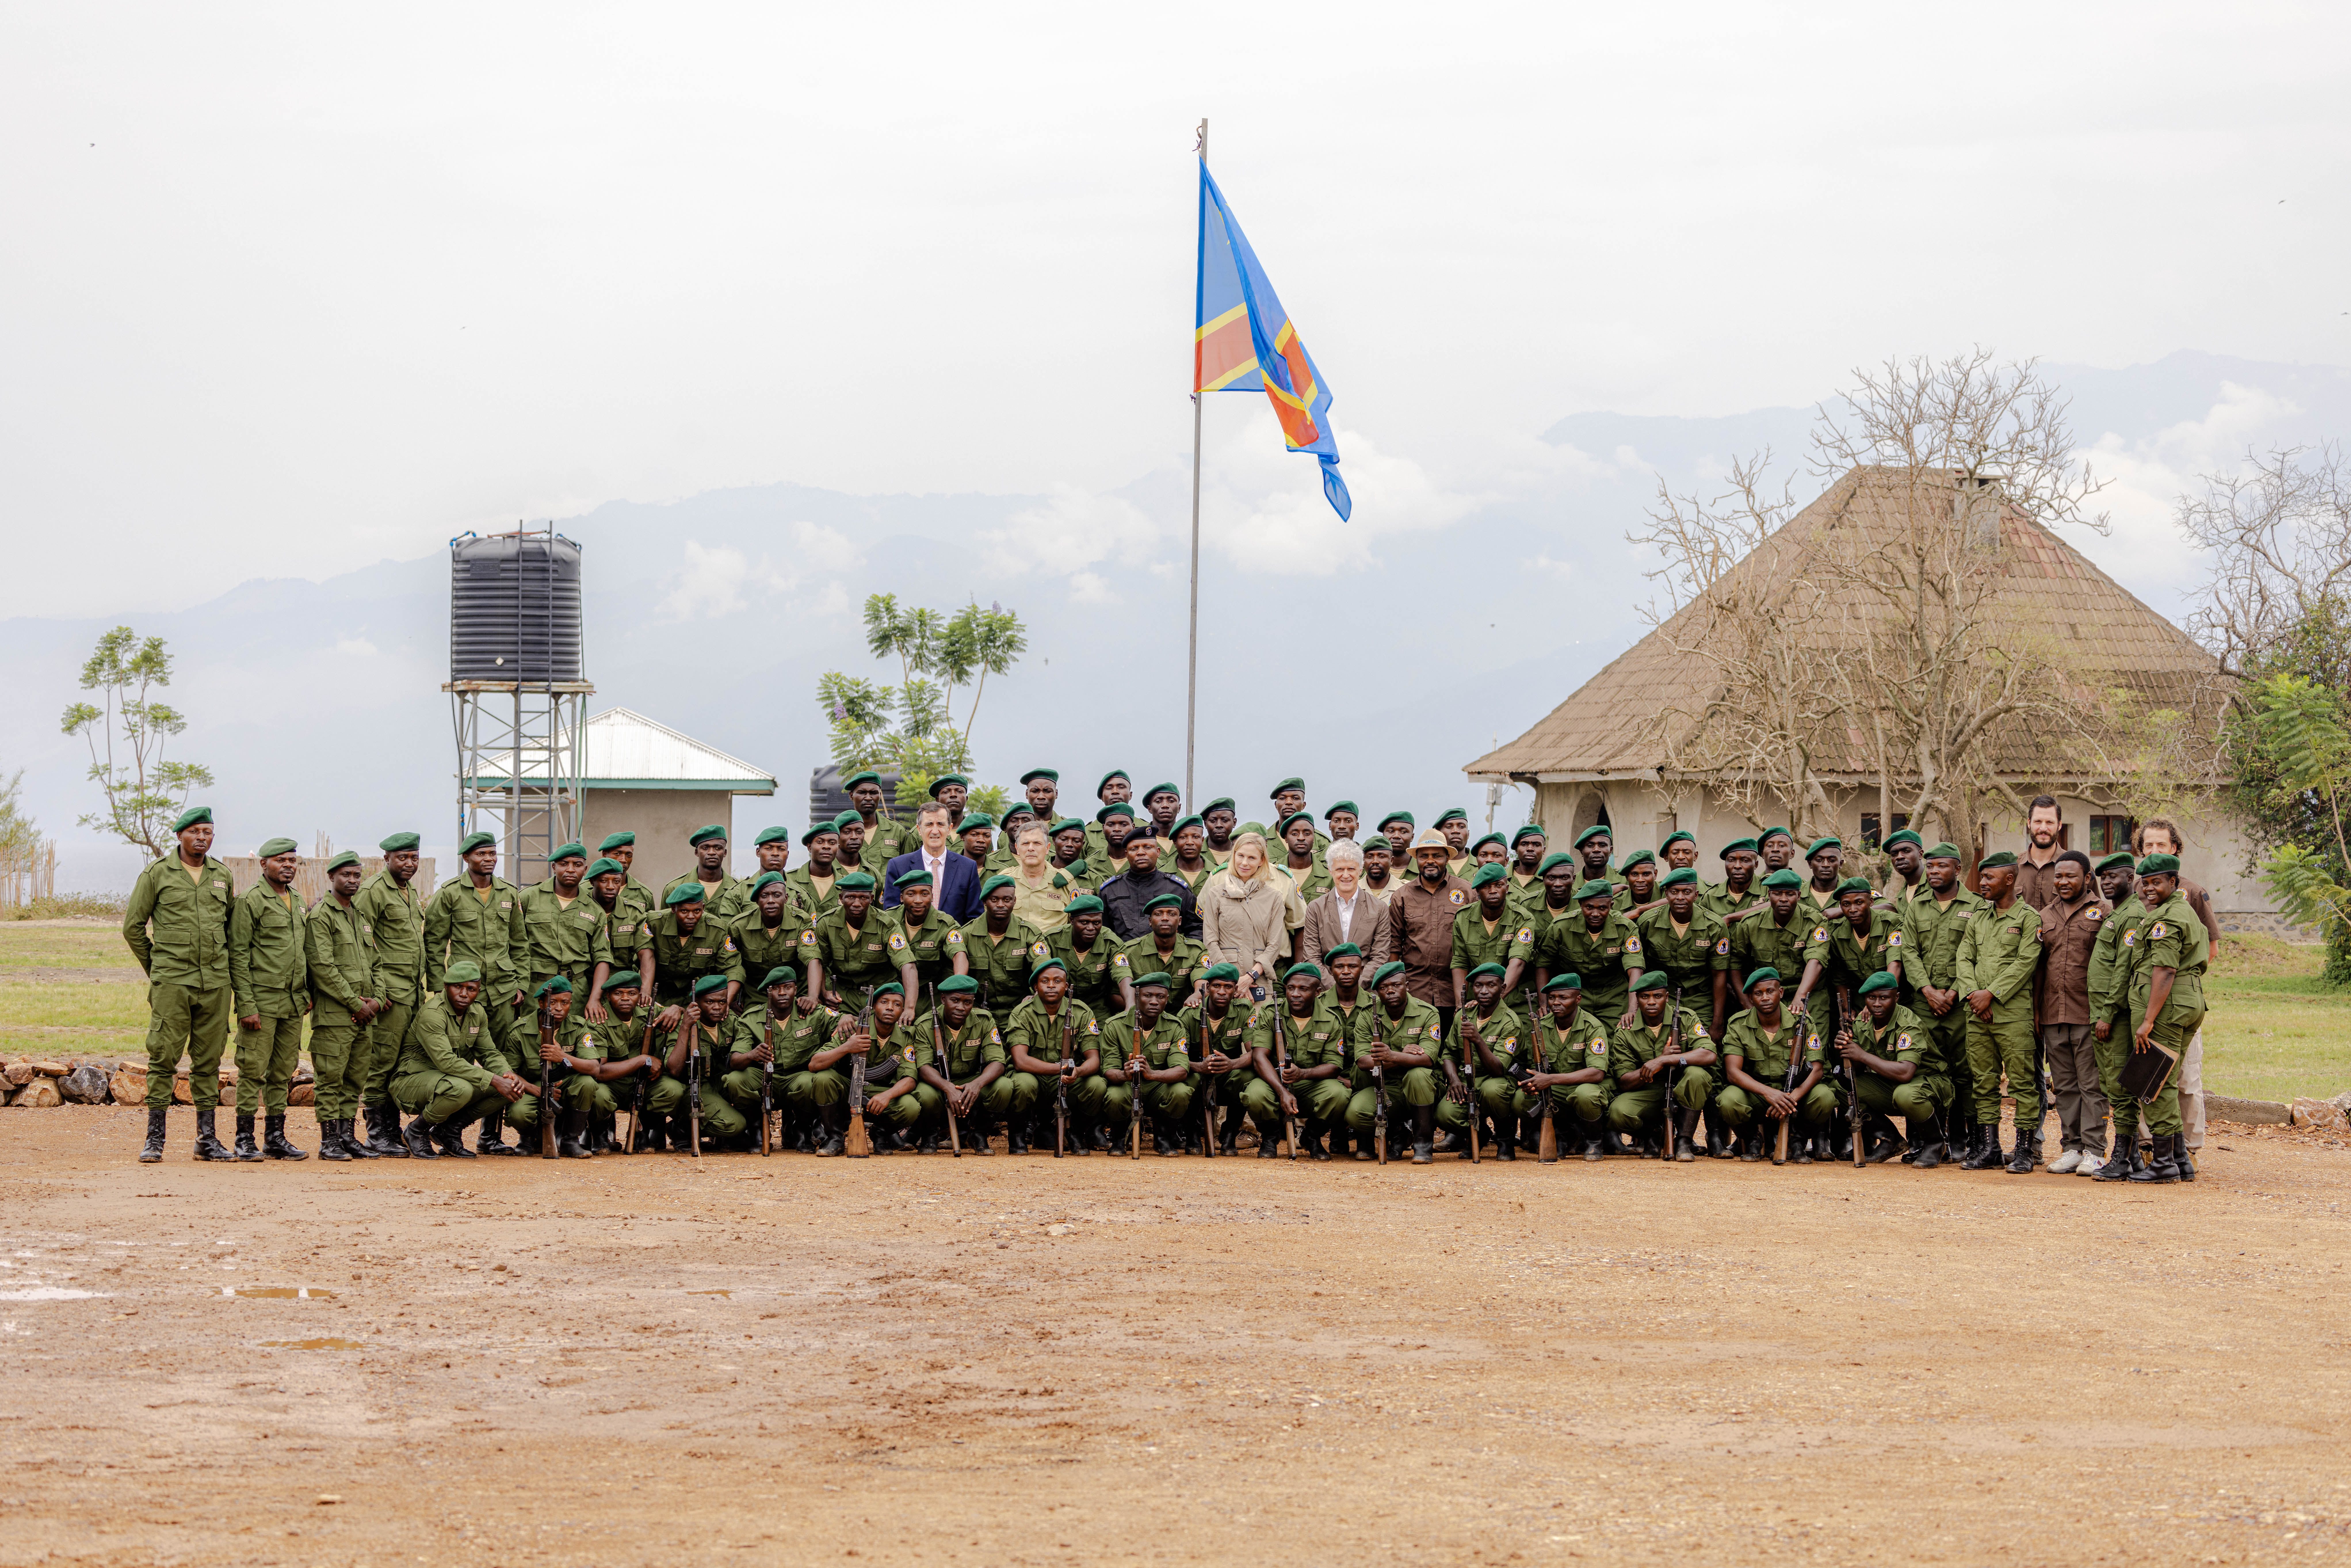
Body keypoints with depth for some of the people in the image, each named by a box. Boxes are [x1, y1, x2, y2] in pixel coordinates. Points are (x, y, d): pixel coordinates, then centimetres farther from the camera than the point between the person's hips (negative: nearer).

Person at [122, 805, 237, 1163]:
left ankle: (207, 1139, 11)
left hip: (216, 982, 4)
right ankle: (155, 1138, -3)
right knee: (164, 1056, -7)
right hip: (172, 983, -4)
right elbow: (133, 926, 5)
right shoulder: (157, 874, 0)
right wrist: (155, 966, 8)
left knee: (209, 1060, 6)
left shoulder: (222, 876, 12)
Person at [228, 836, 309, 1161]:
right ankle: (245, 1140, -2)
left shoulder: (298, 903, 16)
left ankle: (276, 1138, 15)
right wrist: (247, 1005, -16)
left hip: (293, 1004, 7)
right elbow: (237, 956, -11)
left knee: (283, 1073, 9)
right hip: (262, 1001, -7)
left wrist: (307, 992, 15)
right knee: (253, 1070, -6)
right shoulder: (249, 901, -7)